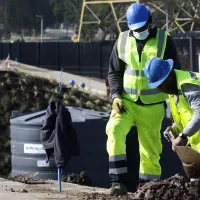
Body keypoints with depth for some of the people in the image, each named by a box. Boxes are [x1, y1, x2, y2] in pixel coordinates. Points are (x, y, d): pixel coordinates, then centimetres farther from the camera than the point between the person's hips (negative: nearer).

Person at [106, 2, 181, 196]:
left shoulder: (164, 40, -1)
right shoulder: (122, 40, 3)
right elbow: (114, 72, 9)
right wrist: (116, 96, -7)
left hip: (152, 105, -1)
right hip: (126, 101, 1)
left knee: (150, 147, 3)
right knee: (115, 131, -24)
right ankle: (119, 182, -24)